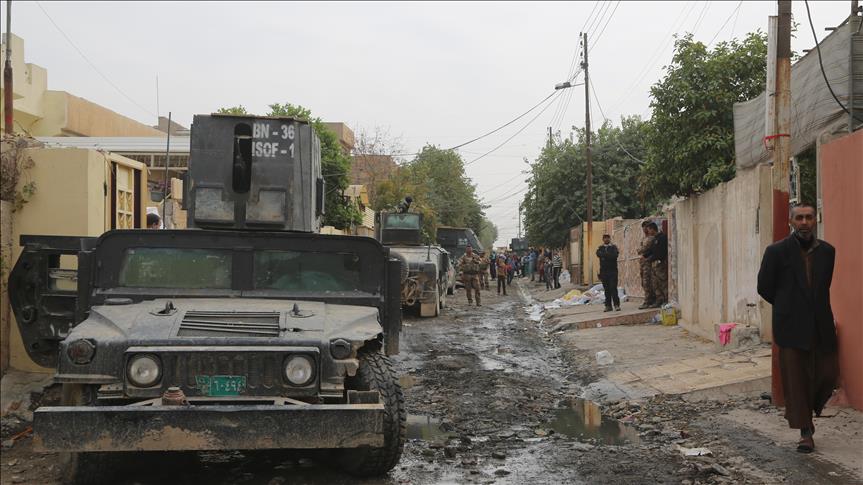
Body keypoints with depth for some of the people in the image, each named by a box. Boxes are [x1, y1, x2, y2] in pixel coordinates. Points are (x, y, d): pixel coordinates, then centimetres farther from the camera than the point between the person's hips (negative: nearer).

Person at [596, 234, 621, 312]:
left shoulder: (614, 247, 7)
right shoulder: (600, 248, 14)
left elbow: (615, 255, -12)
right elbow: (598, 254, -8)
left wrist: (604, 256, -11)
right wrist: (609, 255, -14)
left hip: (613, 271, -2)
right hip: (603, 271, 3)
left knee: (613, 288, -10)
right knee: (606, 289, 3)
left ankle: (616, 305, -7)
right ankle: (608, 305, 6)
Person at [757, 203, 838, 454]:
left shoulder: (827, 251, 5)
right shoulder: (777, 251, -6)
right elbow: (764, 287, 1)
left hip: (821, 326, 3)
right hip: (791, 327, -3)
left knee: (828, 374, 3)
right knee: (796, 379, 0)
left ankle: (807, 412, 32)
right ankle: (805, 432, 10)